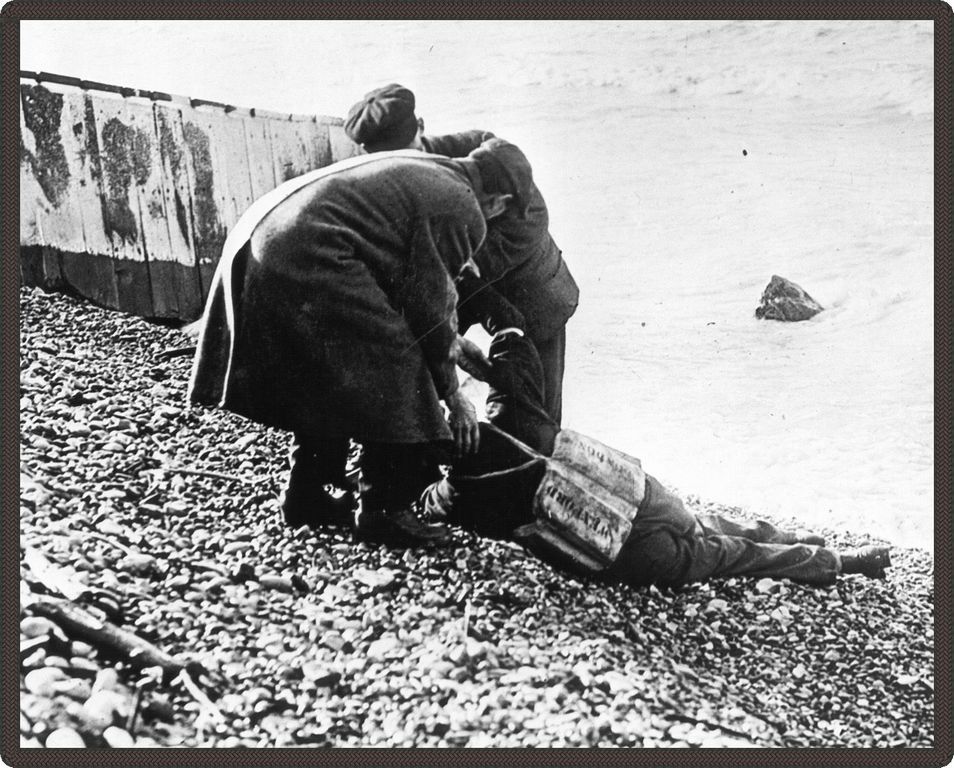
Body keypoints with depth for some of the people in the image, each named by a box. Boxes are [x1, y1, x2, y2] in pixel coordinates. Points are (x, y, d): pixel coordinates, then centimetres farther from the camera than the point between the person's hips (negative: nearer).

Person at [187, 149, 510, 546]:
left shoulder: (418, 170, 23)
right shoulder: (461, 210, -6)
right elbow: (429, 305, -5)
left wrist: (453, 344, 35)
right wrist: (452, 395, 5)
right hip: (310, 264, -10)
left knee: (322, 382, 24)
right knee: (392, 385, -1)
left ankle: (307, 496, 31)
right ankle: (384, 511, 7)